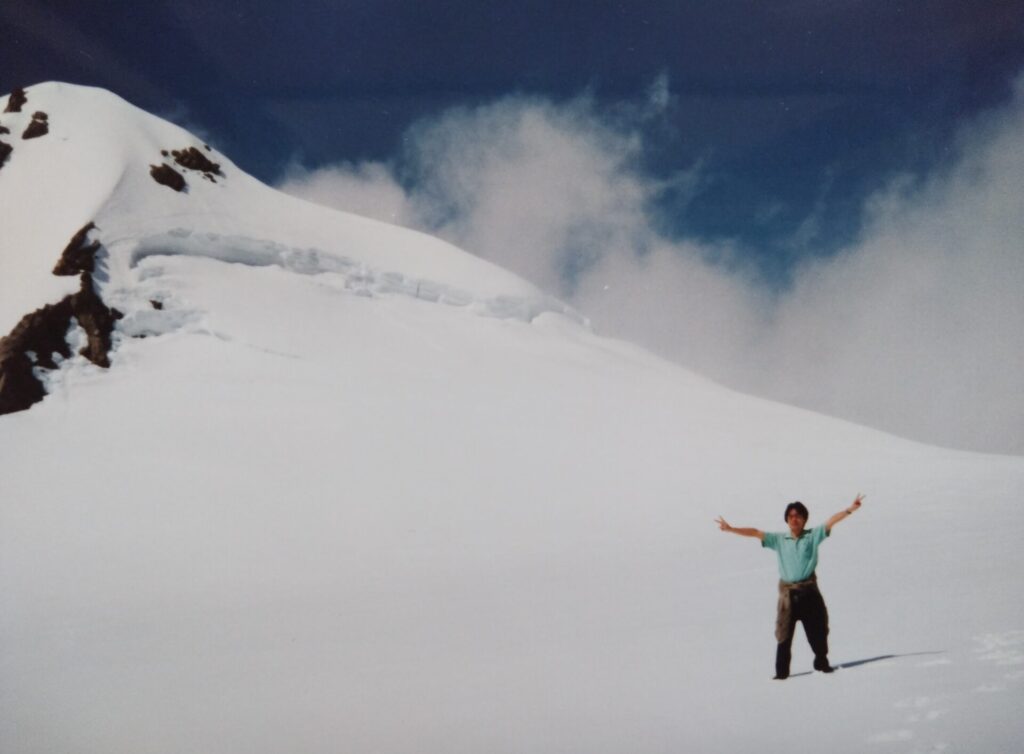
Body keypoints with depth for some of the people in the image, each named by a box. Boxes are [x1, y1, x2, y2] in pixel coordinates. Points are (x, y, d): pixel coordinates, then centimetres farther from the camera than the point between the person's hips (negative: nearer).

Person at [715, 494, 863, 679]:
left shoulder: (813, 536, 2)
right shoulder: (778, 539, 5)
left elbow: (831, 522, -6)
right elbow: (755, 533, 2)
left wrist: (850, 509, -17)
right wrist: (731, 529, -4)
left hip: (809, 590, 0)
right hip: (788, 592, 0)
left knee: (818, 629, 11)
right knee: (784, 634, -1)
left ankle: (821, 663, 29)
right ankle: (781, 671, 0)